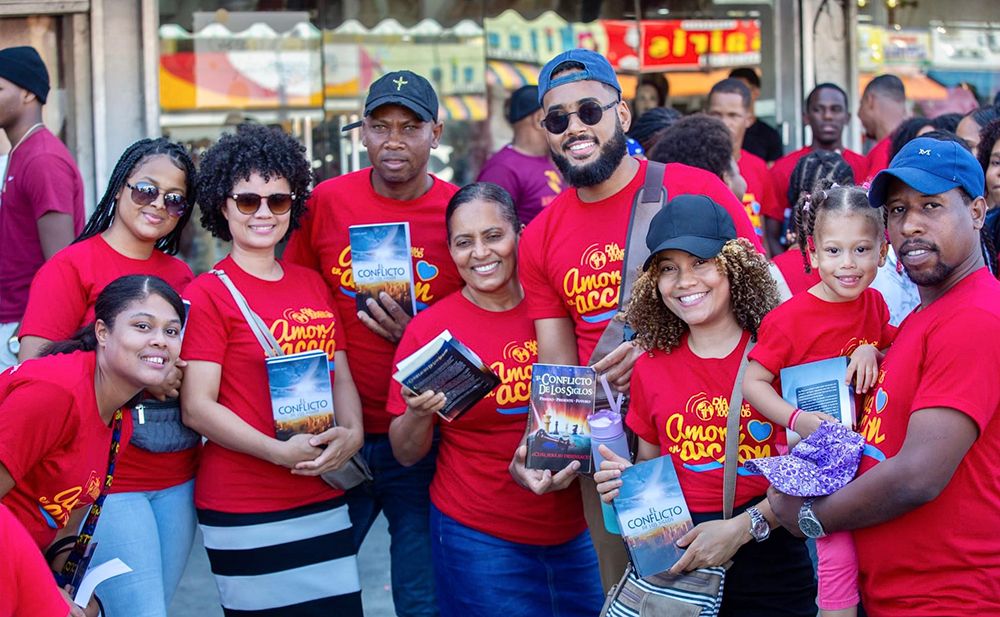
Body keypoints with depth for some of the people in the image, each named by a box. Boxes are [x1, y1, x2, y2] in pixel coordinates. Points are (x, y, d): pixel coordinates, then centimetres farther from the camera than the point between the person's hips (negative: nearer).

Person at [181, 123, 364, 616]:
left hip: (325, 502, 5)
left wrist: (351, 434, -4)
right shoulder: (206, 294, -6)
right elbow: (196, 407, -11)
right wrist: (280, 451, -20)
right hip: (244, 512, -5)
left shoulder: (312, 285, 13)